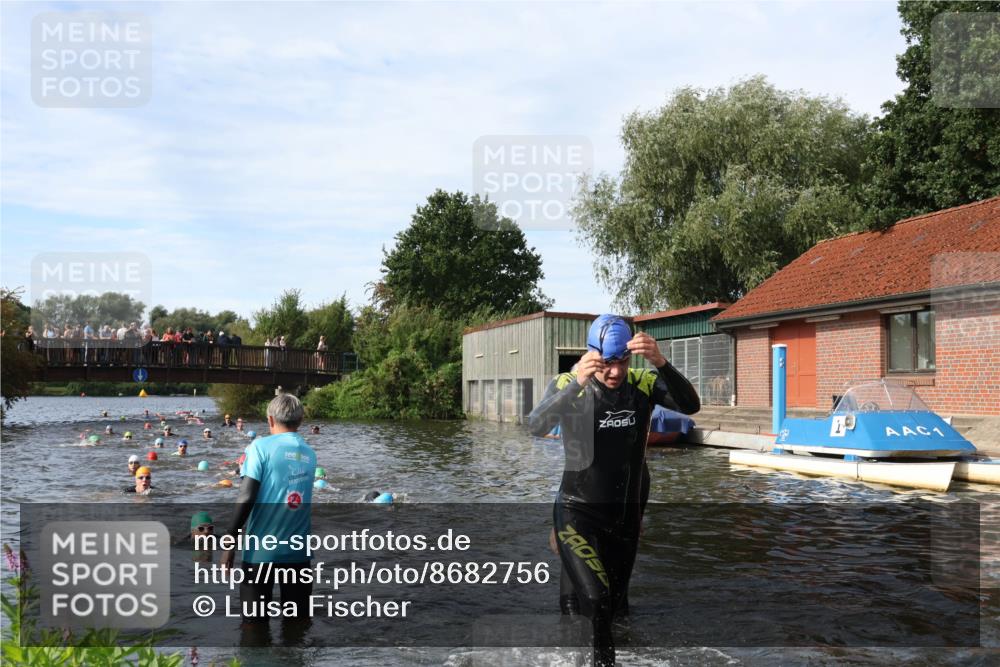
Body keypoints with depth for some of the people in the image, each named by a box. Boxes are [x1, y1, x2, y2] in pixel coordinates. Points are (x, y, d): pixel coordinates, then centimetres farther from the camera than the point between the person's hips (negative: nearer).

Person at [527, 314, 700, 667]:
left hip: (626, 515, 4)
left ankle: (572, 602, 53)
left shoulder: (642, 383, -9)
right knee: (596, 598, -18)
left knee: (616, 598, 20)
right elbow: (536, 427, -32)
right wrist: (576, 384, -46)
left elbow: (691, 405, -24)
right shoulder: (568, 385, -16)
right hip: (579, 512, -4)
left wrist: (660, 363, -40)